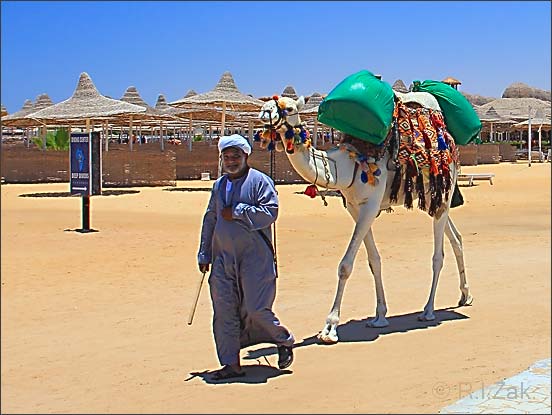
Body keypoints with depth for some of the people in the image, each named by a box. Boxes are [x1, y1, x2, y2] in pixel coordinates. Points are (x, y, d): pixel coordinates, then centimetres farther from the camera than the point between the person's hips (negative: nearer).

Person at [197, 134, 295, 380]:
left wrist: (237, 212, -15)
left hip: (255, 257, -6)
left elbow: (270, 212, -15)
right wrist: (204, 254, 20)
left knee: (256, 308, -8)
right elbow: (209, 220, 21)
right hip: (223, 257, 6)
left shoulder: (260, 181, -3)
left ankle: (285, 341, 21)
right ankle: (231, 364, 12)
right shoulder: (219, 185, 16)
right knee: (224, 311, 3)